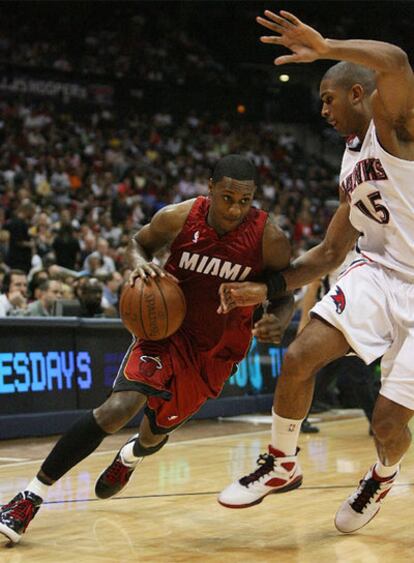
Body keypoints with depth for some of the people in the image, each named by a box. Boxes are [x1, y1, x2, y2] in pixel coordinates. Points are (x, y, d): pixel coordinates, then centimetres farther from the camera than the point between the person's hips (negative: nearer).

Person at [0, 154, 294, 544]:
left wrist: (278, 323, -26)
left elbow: (286, 292, -4)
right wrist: (140, 264, -20)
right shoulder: (177, 218, -18)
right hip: (170, 329, -2)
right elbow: (140, 242, 4)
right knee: (120, 406, -24)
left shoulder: (269, 239, -19)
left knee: (157, 430, 16)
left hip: (218, 350, 2)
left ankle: (130, 457, 58)